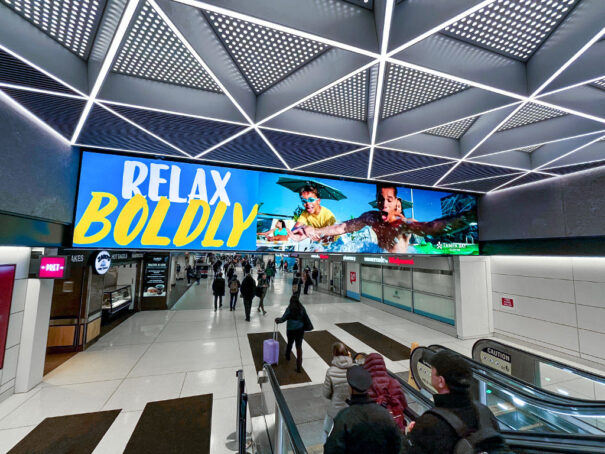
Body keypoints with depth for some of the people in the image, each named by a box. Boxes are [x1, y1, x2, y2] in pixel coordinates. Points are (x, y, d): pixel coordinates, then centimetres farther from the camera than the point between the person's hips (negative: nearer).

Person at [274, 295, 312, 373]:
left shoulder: (289, 309, -15)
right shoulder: (302, 309, -6)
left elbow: (283, 319, -12)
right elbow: (306, 318, 1)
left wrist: (277, 320, 7)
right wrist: (309, 326, 14)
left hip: (291, 330, -1)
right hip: (300, 330, 1)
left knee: (290, 343, 23)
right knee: (299, 347, 7)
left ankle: (287, 356, 49)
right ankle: (299, 366, 5)